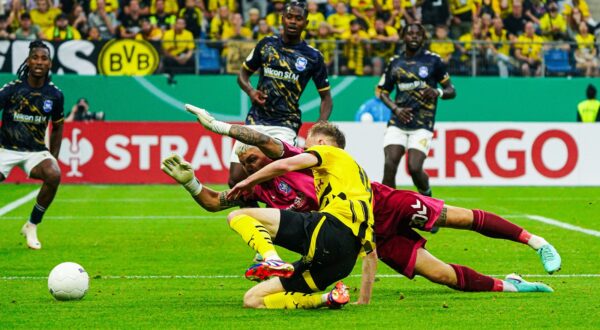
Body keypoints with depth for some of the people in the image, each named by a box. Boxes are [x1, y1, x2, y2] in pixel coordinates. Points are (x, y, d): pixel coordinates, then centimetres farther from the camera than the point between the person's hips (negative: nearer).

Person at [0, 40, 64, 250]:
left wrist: (53, 159, 11)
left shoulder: (55, 95, 0)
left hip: (36, 151, 2)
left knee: (54, 176, -29)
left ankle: (31, 227, -8)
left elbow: (57, 127, 14)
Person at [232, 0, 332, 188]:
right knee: (236, 179, -4)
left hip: (285, 125, -3)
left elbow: (326, 97, 7)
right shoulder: (266, 45, 8)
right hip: (255, 121, 3)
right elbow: (243, 73, 19)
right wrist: (250, 91, -3)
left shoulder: (313, 57, 2)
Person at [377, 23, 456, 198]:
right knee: (389, 166, -13)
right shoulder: (395, 62, 11)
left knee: (414, 168, -14)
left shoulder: (433, 61, 3)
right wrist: (396, 109, -1)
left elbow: (451, 91, 6)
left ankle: (427, 195, 18)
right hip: (398, 123, 3)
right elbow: (383, 91, 18)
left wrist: (438, 92, -17)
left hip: (422, 125, -3)